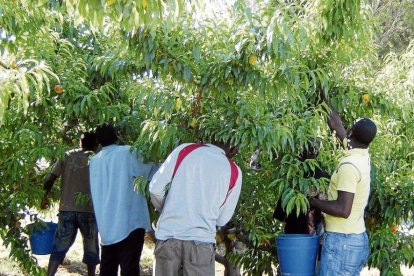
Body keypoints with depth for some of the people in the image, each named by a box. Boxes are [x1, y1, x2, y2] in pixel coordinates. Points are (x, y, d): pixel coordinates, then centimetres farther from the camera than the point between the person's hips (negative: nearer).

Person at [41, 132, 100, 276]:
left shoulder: (66, 156, 7)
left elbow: (50, 179, 1)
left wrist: (45, 197, 14)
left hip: (67, 209, 2)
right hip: (89, 210, -2)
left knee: (59, 247, 8)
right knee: (91, 248, 12)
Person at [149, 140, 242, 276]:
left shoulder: (184, 149, 1)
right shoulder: (234, 171, 3)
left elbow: (155, 188, -1)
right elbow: (222, 219, 7)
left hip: (168, 235, 1)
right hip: (200, 240, -1)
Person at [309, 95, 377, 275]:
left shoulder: (349, 166, -19)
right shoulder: (363, 157, 6)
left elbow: (343, 209, -24)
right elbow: (336, 124, 19)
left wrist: (313, 202, -11)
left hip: (342, 241, -9)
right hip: (358, 239, 9)